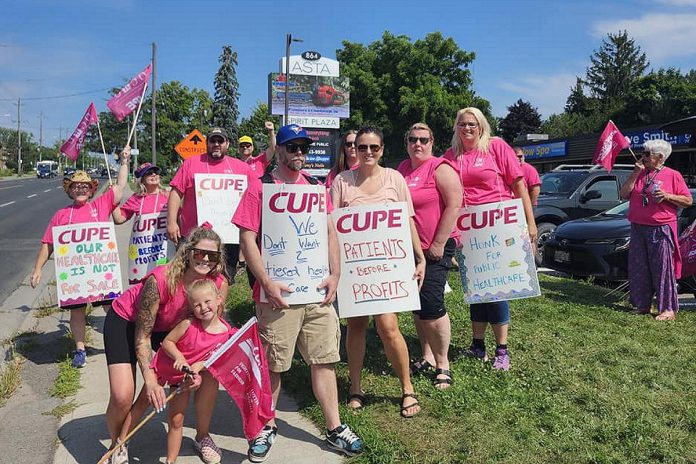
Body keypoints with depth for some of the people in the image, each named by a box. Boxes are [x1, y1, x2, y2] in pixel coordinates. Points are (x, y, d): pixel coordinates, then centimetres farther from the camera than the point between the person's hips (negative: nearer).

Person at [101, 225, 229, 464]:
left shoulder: (219, 284, -24)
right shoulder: (160, 279, -37)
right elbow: (142, 336, -28)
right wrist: (151, 381, -36)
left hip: (168, 328, 4)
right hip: (125, 320, -4)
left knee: (209, 375, -9)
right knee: (122, 398, -15)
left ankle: (202, 437, 16)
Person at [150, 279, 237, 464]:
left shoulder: (226, 332, -19)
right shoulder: (188, 325, -28)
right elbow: (167, 341, -16)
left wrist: (199, 366, -23)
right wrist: (179, 358, -31)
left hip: (186, 375, 2)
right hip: (164, 366, -1)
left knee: (176, 420, 6)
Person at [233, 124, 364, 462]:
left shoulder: (315, 187, 11)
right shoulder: (259, 188, -3)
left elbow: (330, 232, 13)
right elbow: (247, 239, -8)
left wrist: (335, 274, 3)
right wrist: (267, 283, -14)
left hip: (317, 290, 4)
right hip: (278, 292, -4)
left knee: (324, 359, 9)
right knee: (272, 365, 8)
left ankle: (334, 428, 22)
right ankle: (267, 427, 28)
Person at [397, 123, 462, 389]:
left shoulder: (440, 169, -9)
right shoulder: (402, 169, 12)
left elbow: (454, 205, -17)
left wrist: (438, 244, -19)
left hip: (435, 249, -7)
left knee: (432, 305, -9)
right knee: (417, 306, 13)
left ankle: (442, 365, 6)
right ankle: (427, 357, 27)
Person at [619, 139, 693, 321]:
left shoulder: (672, 175, 0)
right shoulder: (639, 174, 14)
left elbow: (688, 201, 0)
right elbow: (624, 195, 5)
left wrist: (667, 196, -15)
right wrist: (635, 173, -1)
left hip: (661, 230, -5)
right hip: (638, 229, 5)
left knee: (663, 269, -5)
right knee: (638, 269, 7)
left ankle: (669, 309, 2)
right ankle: (642, 306, 18)